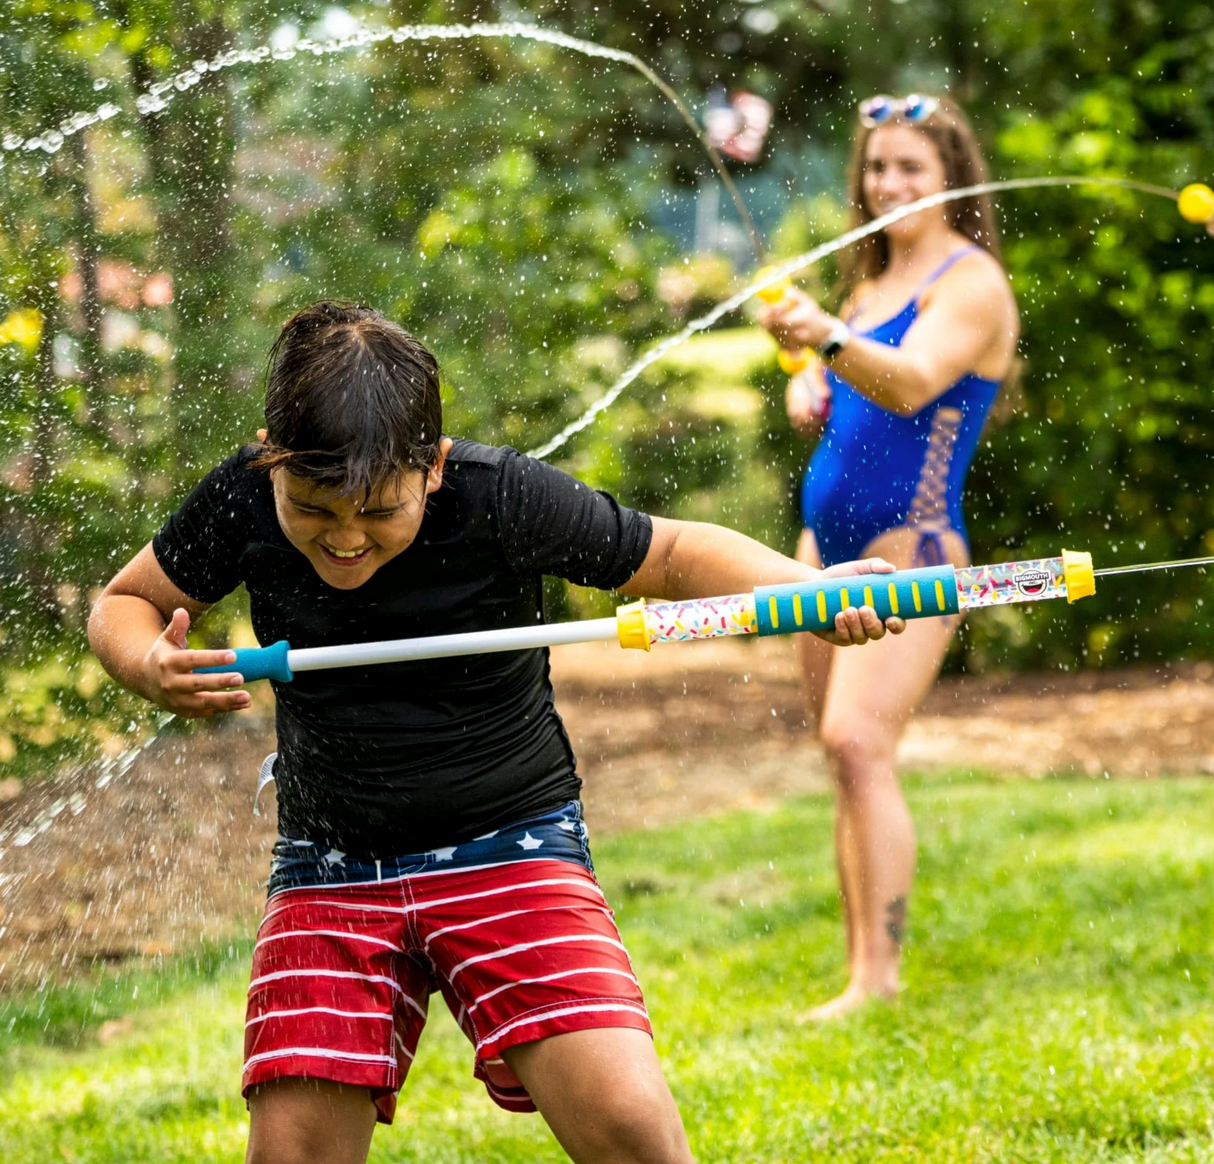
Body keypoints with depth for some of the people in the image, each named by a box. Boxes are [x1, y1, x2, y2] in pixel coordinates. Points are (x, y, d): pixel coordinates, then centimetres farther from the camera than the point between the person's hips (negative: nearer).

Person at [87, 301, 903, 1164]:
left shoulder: (503, 499, -16)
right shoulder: (244, 502, -9)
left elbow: (670, 554, -3)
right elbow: (125, 603, 6)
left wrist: (807, 588, -21)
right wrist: (150, 667, -18)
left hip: (512, 843, -2)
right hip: (331, 873, 3)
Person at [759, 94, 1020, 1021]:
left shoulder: (971, 281, -9)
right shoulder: (872, 280, 17)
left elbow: (912, 384, -28)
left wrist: (831, 341, -47)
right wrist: (807, 387, 5)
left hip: (911, 546, -9)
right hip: (829, 542, 9)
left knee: (859, 742, -21)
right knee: (842, 750, 7)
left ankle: (881, 973, -22)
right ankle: (863, 970, 11)